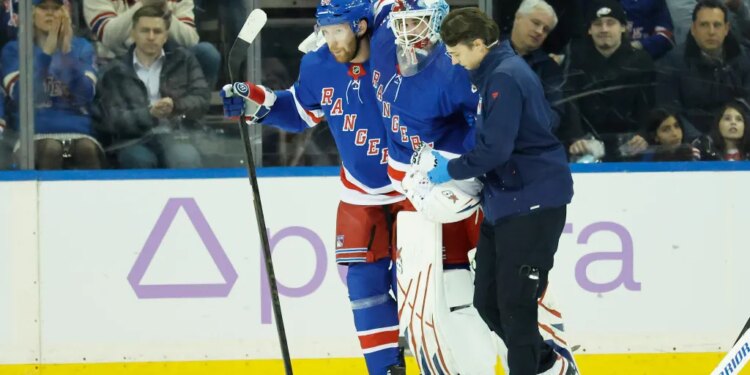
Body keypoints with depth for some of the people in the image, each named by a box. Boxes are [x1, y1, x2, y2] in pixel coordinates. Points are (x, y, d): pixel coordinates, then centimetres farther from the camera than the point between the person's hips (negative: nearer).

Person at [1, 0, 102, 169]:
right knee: (50, 149, -36)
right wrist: (46, 52, -13)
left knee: (87, 149, -34)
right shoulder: (14, 49, 10)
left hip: (78, 132, 2)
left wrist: (67, 52, -11)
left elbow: (85, 96, -2)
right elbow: (21, 95, -7)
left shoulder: (82, 48, 15)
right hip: (35, 136, -1)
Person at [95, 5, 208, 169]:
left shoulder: (183, 60, 21)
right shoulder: (114, 72, 15)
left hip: (177, 134, 1)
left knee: (185, 161, -37)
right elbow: (113, 120, 3)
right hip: (133, 140, -1)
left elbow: (201, 99, 11)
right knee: (140, 160, -39)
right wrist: (149, 114, -15)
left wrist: (175, 106, -11)